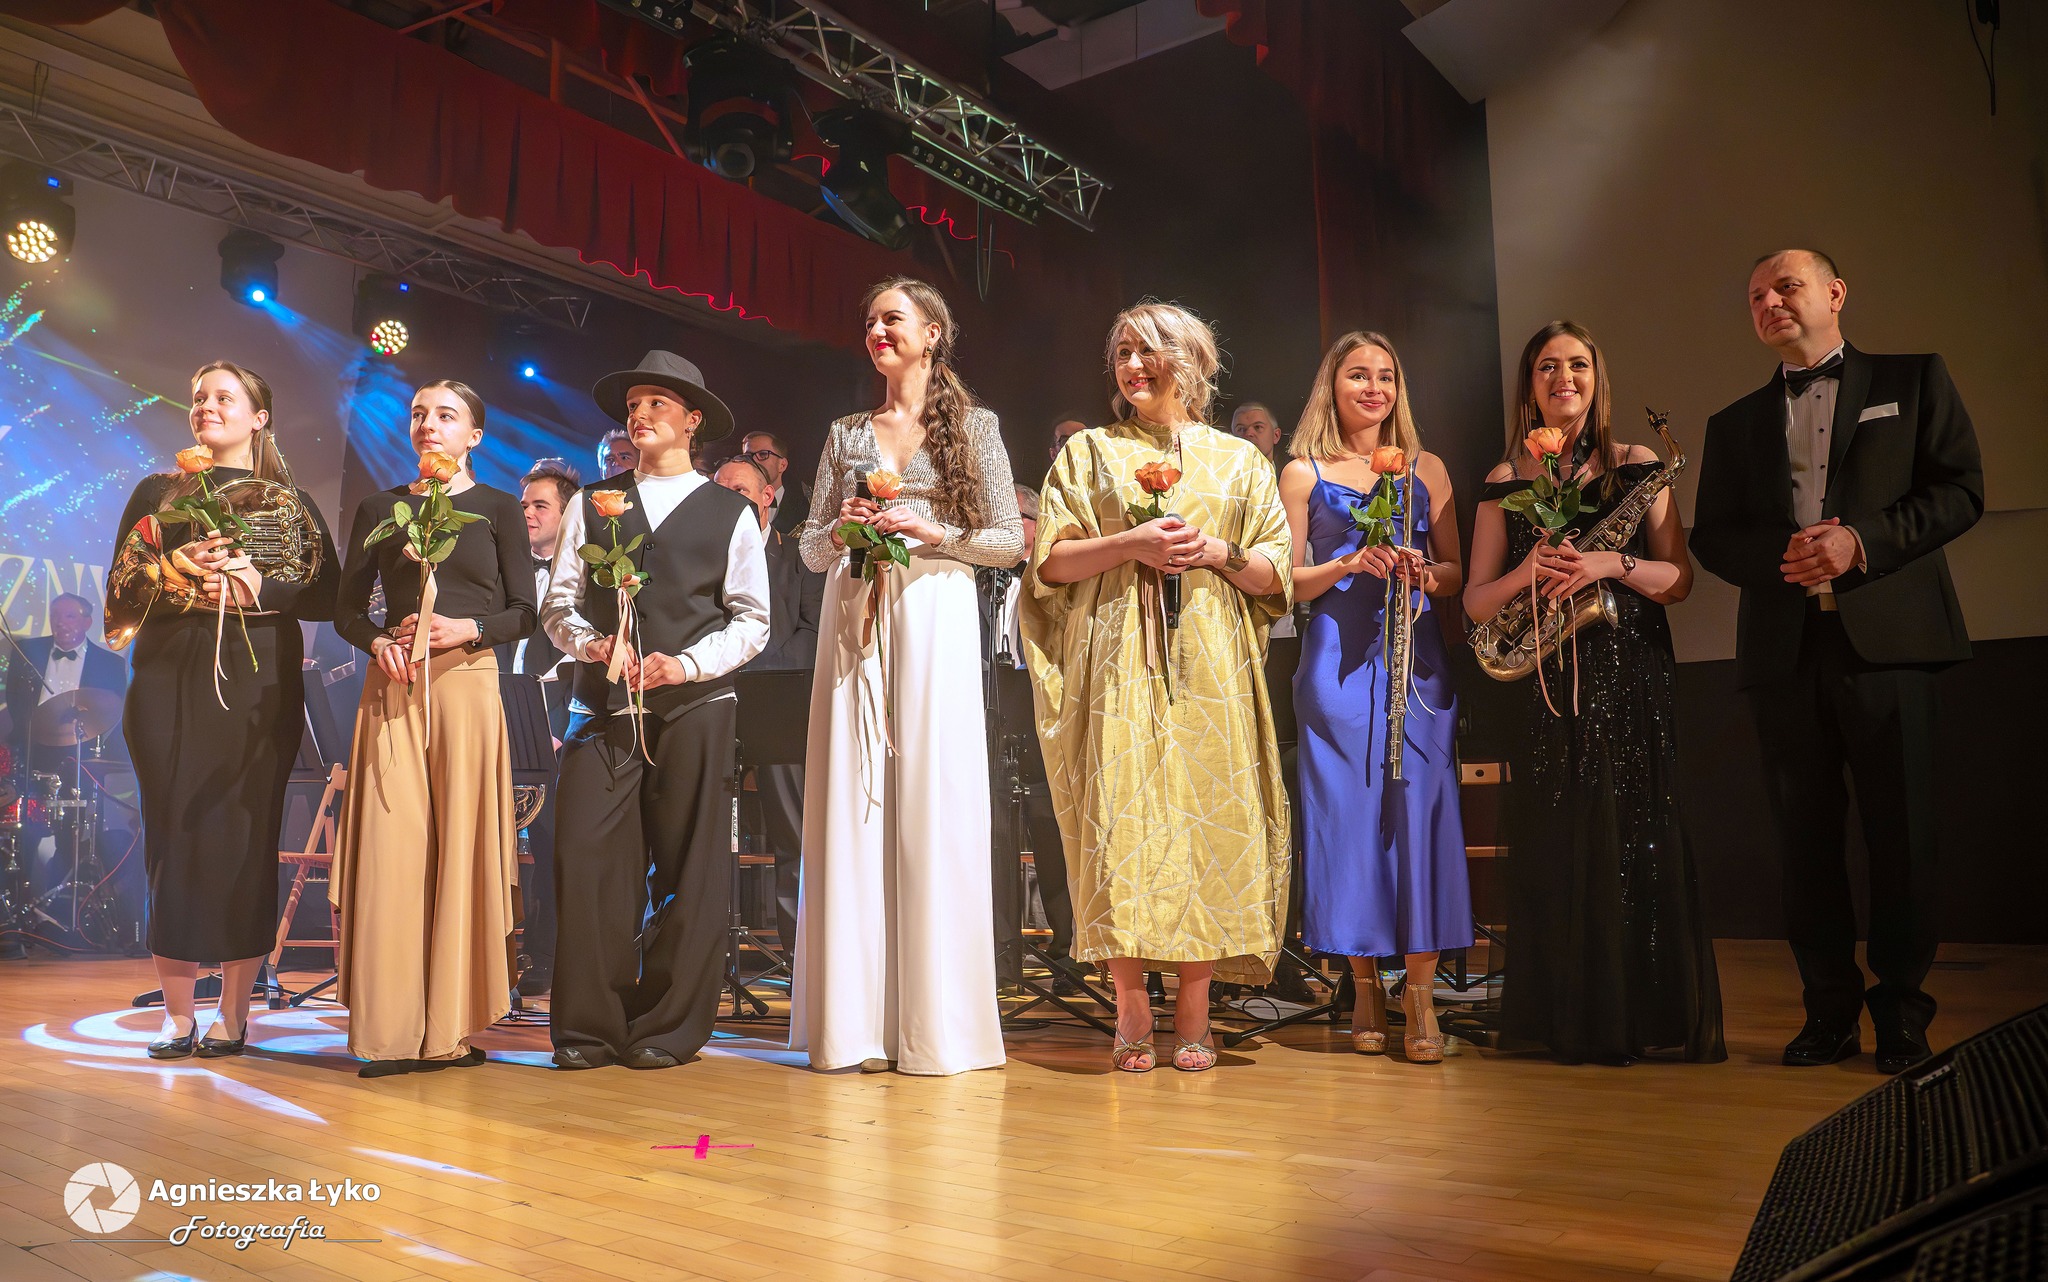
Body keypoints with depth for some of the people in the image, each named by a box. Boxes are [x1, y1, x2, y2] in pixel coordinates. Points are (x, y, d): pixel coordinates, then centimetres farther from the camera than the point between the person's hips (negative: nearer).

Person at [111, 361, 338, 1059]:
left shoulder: (290, 501, 12)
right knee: (173, 836, -1)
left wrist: (259, 588, -13)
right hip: (168, 683, 2)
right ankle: (177, 1015, 7)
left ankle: (234, 1014, 5)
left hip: (257, 686, -1)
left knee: (244, 838, -3)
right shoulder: (158, 492, 16)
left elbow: (328, 596, 3)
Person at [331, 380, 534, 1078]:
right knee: (390, 845, -3)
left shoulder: (498, 508, 8)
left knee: (461, 846, -3)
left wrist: (467, 629, -13)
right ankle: (392, 1027, 3)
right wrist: (378, 642, -5)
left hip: (467, 681, -2)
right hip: (393, 685, 2)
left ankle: (453, 1025, 5)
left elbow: (524, 612, 3)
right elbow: (347, 606, 15)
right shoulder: (380, 508, 16)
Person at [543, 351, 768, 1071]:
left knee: (688, 865, -1)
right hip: (603, 706, 2)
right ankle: (588, 1028, 5)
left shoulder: (730, 513, 10)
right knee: (585, 854, -6)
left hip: (693, 706, -2)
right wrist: (590, 644, -7)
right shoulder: (594, 504, 17)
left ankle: (670, 1028, 10)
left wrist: (688, 663, -10)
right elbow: (560, 603, 13)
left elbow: (752, 620, 4)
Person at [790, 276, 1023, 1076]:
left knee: (932, 805, -6)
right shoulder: (846, 435, 17)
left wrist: (931, 533, -10)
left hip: (934, 619, -3)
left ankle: (934, 1021, 2)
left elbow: (1010, 542, 4)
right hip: (855, 619, 3)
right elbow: (811, 548, 16)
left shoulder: (972, 427, 8)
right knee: (852, 806, -1)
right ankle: (857, 1019, 5)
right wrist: (844, 529, -5)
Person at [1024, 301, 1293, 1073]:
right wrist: (1131, 544, -10)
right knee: (1123, 817, -9)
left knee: (1207, 815, -5)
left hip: (1208, 664, 1)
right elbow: (1051, 561, 4)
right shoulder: (1089, 452, 14)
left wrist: (1214, 552, -7)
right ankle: (1132, 1013, -2)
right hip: (1118, 664, -1)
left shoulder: (1237, 459, 15)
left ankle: (1193, 1015, 2)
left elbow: (1274, 574, 10)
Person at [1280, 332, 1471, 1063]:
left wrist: (1422, 571, -8)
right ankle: (1365, 990, 10)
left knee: (1419, 806, -5)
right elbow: (1286, 580, 4)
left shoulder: (1427, 470, 15)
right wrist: (1350, 564, -11)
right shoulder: (1305, 473, 9)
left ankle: (1420, 994, 1)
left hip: (1417, 659, 2)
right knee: (1346, 807, -2)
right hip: (1340, 661, -1)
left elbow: (1458, 574, 14)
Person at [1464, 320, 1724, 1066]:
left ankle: (1657, 1017, 10)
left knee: (1640, 840, -2)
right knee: (1558, 845, 2)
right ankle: (1577, 1022, 12)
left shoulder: (1637, 468, 7)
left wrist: (1612, 565, -14)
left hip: (1632, 680, -1)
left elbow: (1679, 580, 3)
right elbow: (1476, 602, 6)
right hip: (1546, 689, 1)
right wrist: (1526, 573, -13)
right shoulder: (1506, 481, 9)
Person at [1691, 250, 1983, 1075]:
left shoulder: (1912, 381, 10)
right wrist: (1780, 555, -9)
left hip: (1887, 637, -3)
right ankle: (1830, 1011, 15)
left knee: (1901, 834, -1)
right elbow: (1712, 538, 12)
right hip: (1783, 648, 3)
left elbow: (1960, 489, 1)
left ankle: (1901, 1013, 12)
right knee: (1805, 838, 5)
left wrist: (1863, 539, -14)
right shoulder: (1735, 424, 19)